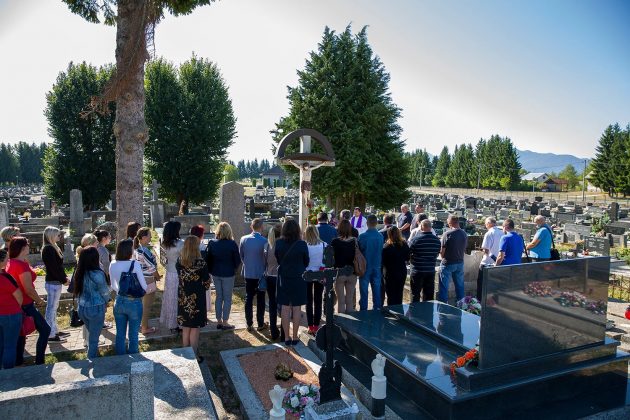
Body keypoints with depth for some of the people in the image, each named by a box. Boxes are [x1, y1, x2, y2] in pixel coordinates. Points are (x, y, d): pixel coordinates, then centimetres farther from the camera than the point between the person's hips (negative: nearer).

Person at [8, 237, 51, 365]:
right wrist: (40, 301, -6)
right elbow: (29, 290, -21)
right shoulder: (22, 265, -22)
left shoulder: (11, 263, 4)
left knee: (20, 332, 21)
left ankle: (18, 360, 31)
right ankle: (39, 362, 2)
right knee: (45, 330, 0)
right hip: (25, 305, -9)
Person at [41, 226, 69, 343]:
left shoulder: (52, 247, 13)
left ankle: (55, 330, 28)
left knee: (54, 307, 17)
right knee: (51, 308, -3)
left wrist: (64, 277, 7)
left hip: (55, 282, 10)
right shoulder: (49, 249, -17)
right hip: (53, 283, -10)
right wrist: (64, 280, -13)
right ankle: (51, 335, 4)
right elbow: (54, 267, -20)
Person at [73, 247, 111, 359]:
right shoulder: (98, 274, -22)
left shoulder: (80, 273, -4)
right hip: (95, 309, -6)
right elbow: (105, 292, -11)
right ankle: (92, 360, 19)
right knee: (94, 337, 9)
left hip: (82, 308, 6)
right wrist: (107, 300, 10)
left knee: (91, 333, 24)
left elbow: (80, 290, 6)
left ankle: (92, 356, 36)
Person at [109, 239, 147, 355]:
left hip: (119, 301, 4)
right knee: (133, 335, 10)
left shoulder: (113, 265, -5)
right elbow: (144, 286, -14)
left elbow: (113, 286, 8)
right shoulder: (135, 264, -19)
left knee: (120, 334, 17)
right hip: (134, 302, -4)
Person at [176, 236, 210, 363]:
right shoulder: (201, 263, -19)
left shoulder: (179, 262, -6)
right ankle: (194, 356, 19)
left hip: (183, 299, 5)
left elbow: (181, 278, 7)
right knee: (194, 329, 8)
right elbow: (207, 283, -10)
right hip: (197, 299, -4)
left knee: (186, 328, 18)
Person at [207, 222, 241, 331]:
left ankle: (219, 321, 21)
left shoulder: (212, 243, -4)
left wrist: (211, 270, 14)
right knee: (227, 298, 6)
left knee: (219, 297, 16)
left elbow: (208, 259, 2)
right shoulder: (232, 244, -15)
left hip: (215, 273, 4)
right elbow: (237, 260, -7)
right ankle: (225, 322, 11)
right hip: (228, 274, -4)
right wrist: (233, 269, 11)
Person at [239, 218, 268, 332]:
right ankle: (260, 324, 14)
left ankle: (249, 324, 15)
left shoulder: (244, 239, -6)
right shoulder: (264, 241, -16)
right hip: (261, 274, -3)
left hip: (248, 273, 3)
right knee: (260, 299, 8)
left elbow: (241, 255, 4)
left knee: (248, 298, 10)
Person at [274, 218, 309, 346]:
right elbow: (306, 262, 0)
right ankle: (295, 337, 16)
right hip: (298, 278, -1)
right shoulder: (302, 244, -14)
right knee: (296, 308, 8)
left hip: (283, 279, 1)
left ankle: (286, 337, 16)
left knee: (285, 308, 10)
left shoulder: (278, 243, -11)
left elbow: (276, 259, 3)